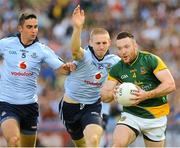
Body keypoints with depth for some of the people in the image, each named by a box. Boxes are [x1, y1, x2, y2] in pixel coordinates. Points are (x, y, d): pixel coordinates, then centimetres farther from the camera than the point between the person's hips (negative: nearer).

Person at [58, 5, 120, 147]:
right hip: (70, 106, -1)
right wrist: (77, 28, -66)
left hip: (93, 106, 1)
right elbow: (75, 50, -46)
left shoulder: (114, 61, -8)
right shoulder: (84, 56, -22)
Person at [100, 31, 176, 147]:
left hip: (155, 116, -2)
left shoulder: (151, 60, -10)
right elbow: (104, 96, 2)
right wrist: (113, 93, -22)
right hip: (131, 114, 2)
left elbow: (170, 85, -17)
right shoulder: (116, 69, 2)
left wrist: (147, 95, -29)